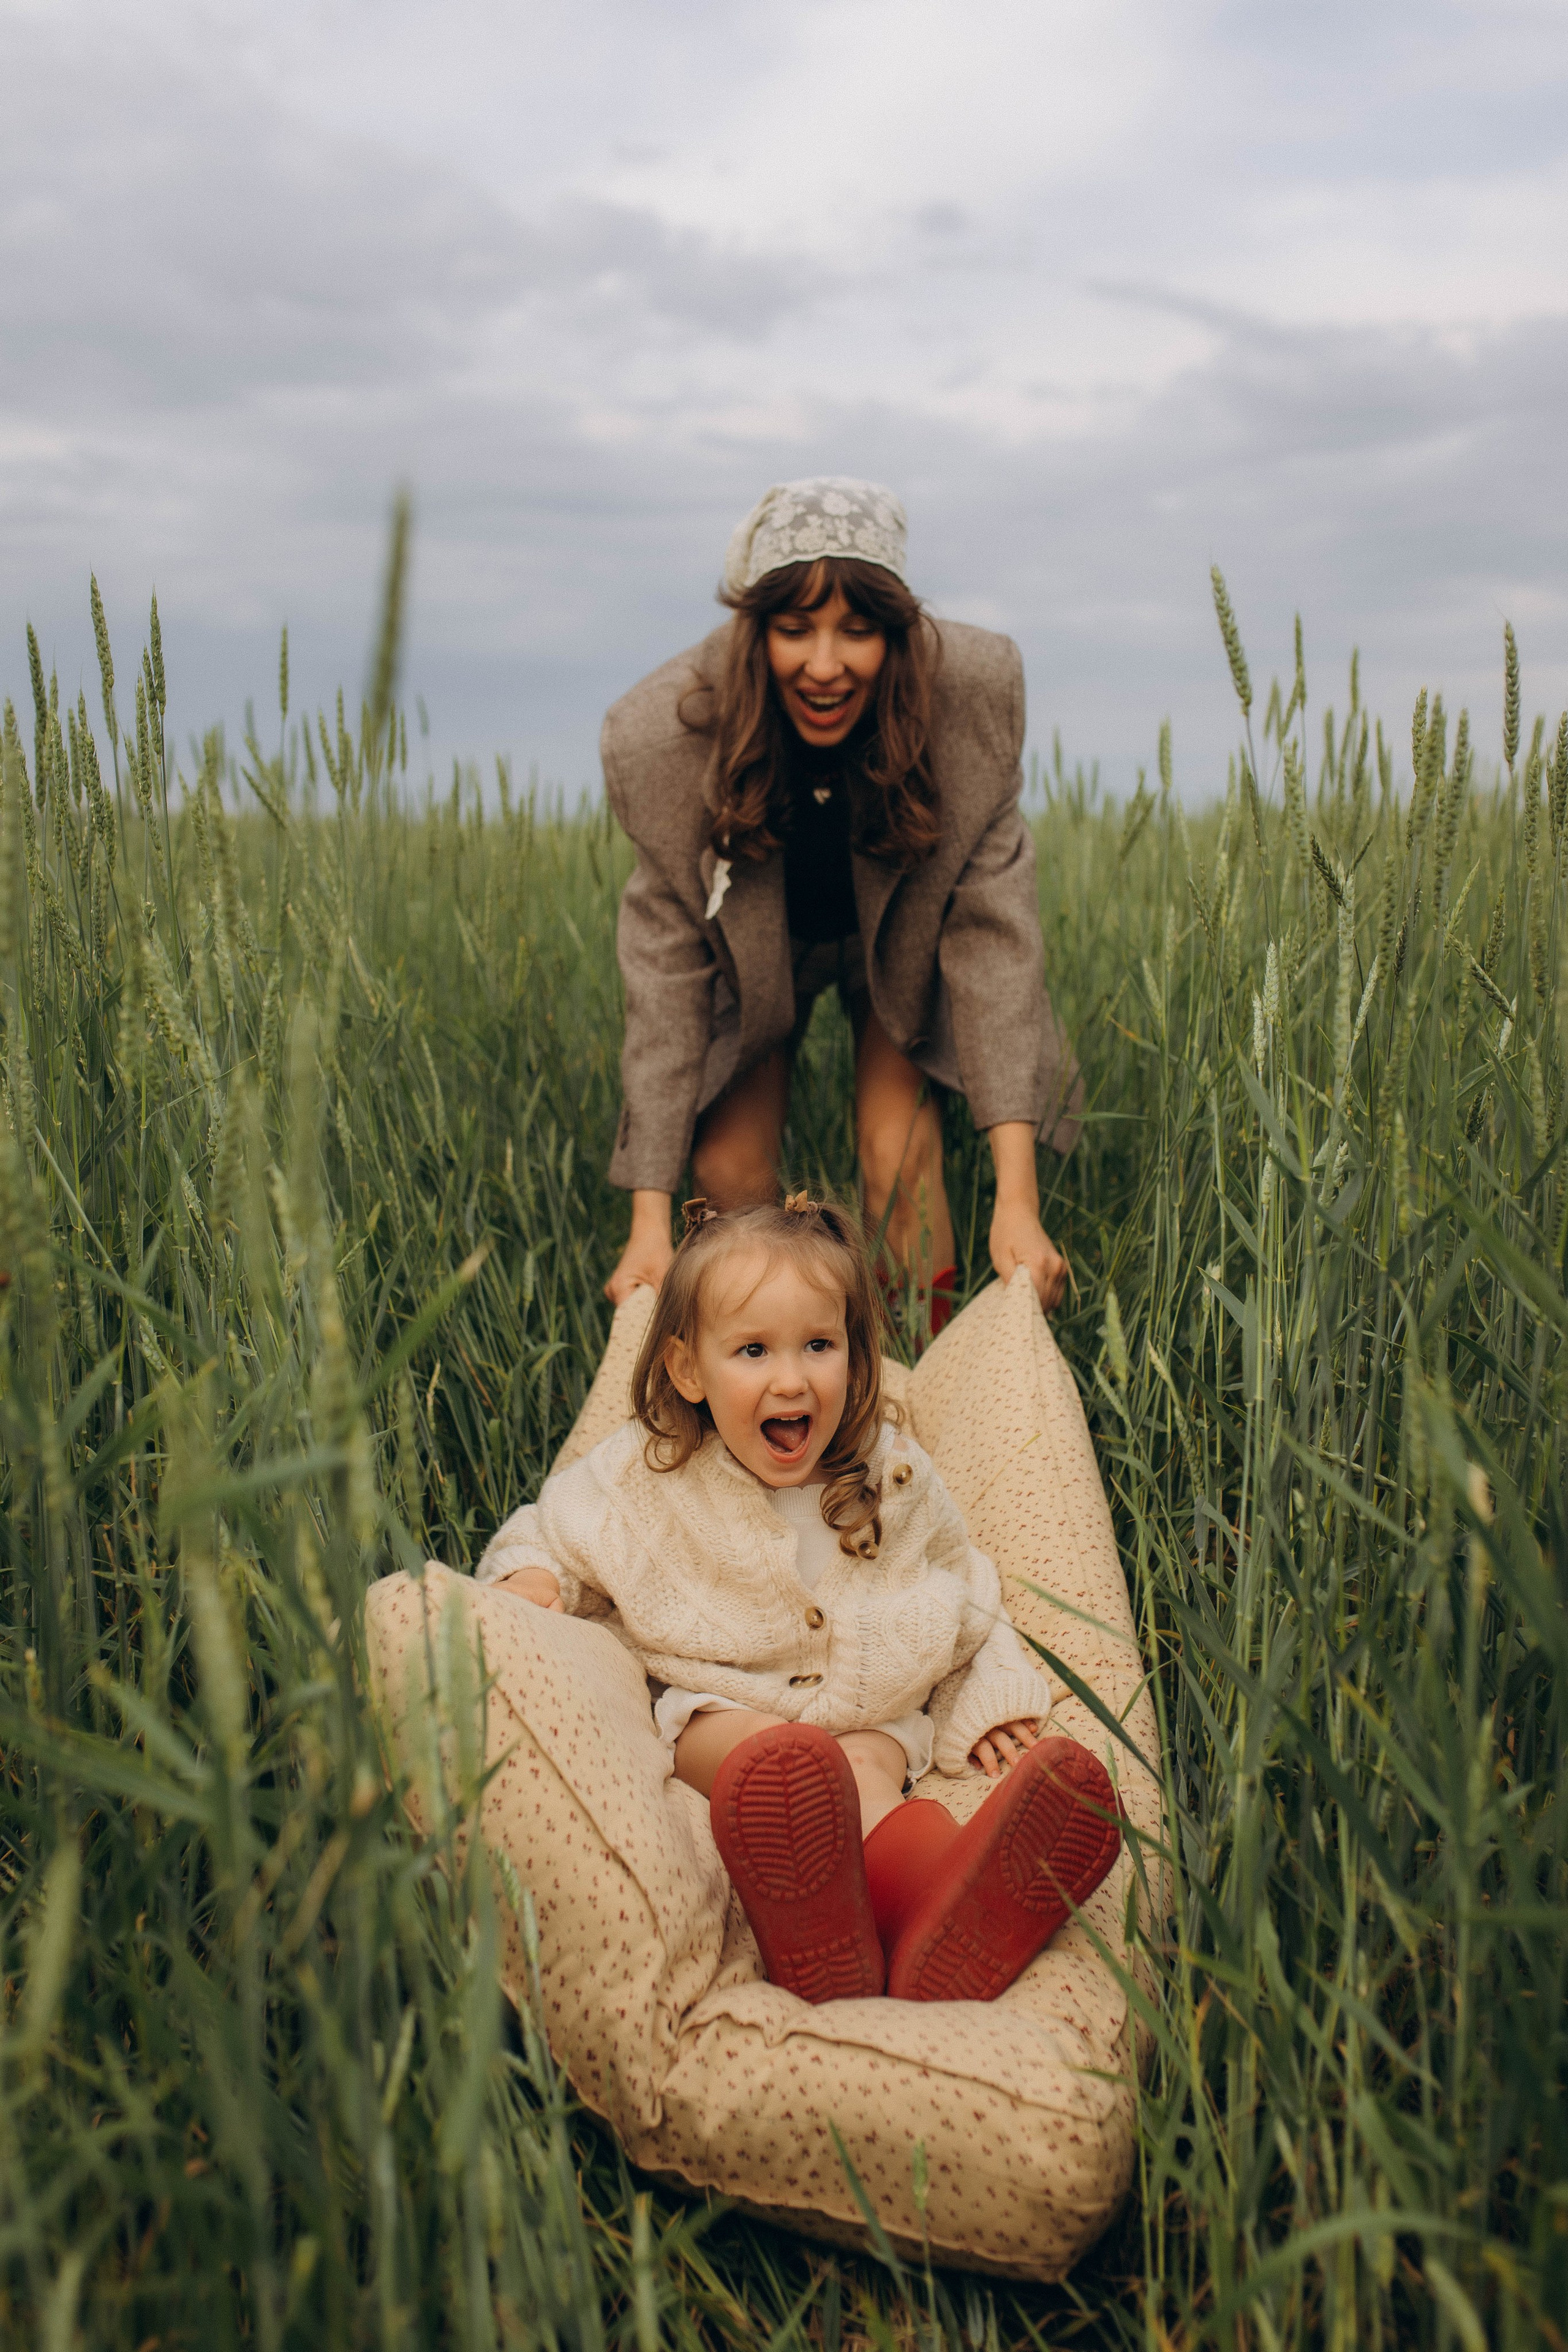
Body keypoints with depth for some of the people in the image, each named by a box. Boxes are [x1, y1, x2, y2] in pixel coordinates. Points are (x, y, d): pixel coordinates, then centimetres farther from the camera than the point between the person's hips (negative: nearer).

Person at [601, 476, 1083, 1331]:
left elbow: (992, 928, -32)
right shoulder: (664, 738, -31)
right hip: (753, 948, 1)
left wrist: (1017, 1197, -39)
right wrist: (649, 1219, -31)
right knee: (728, 1168, -7)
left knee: (899, 1154, -15)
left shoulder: (973, 696, -32)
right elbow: (669, 969, -27)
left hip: (903, 940, 0)